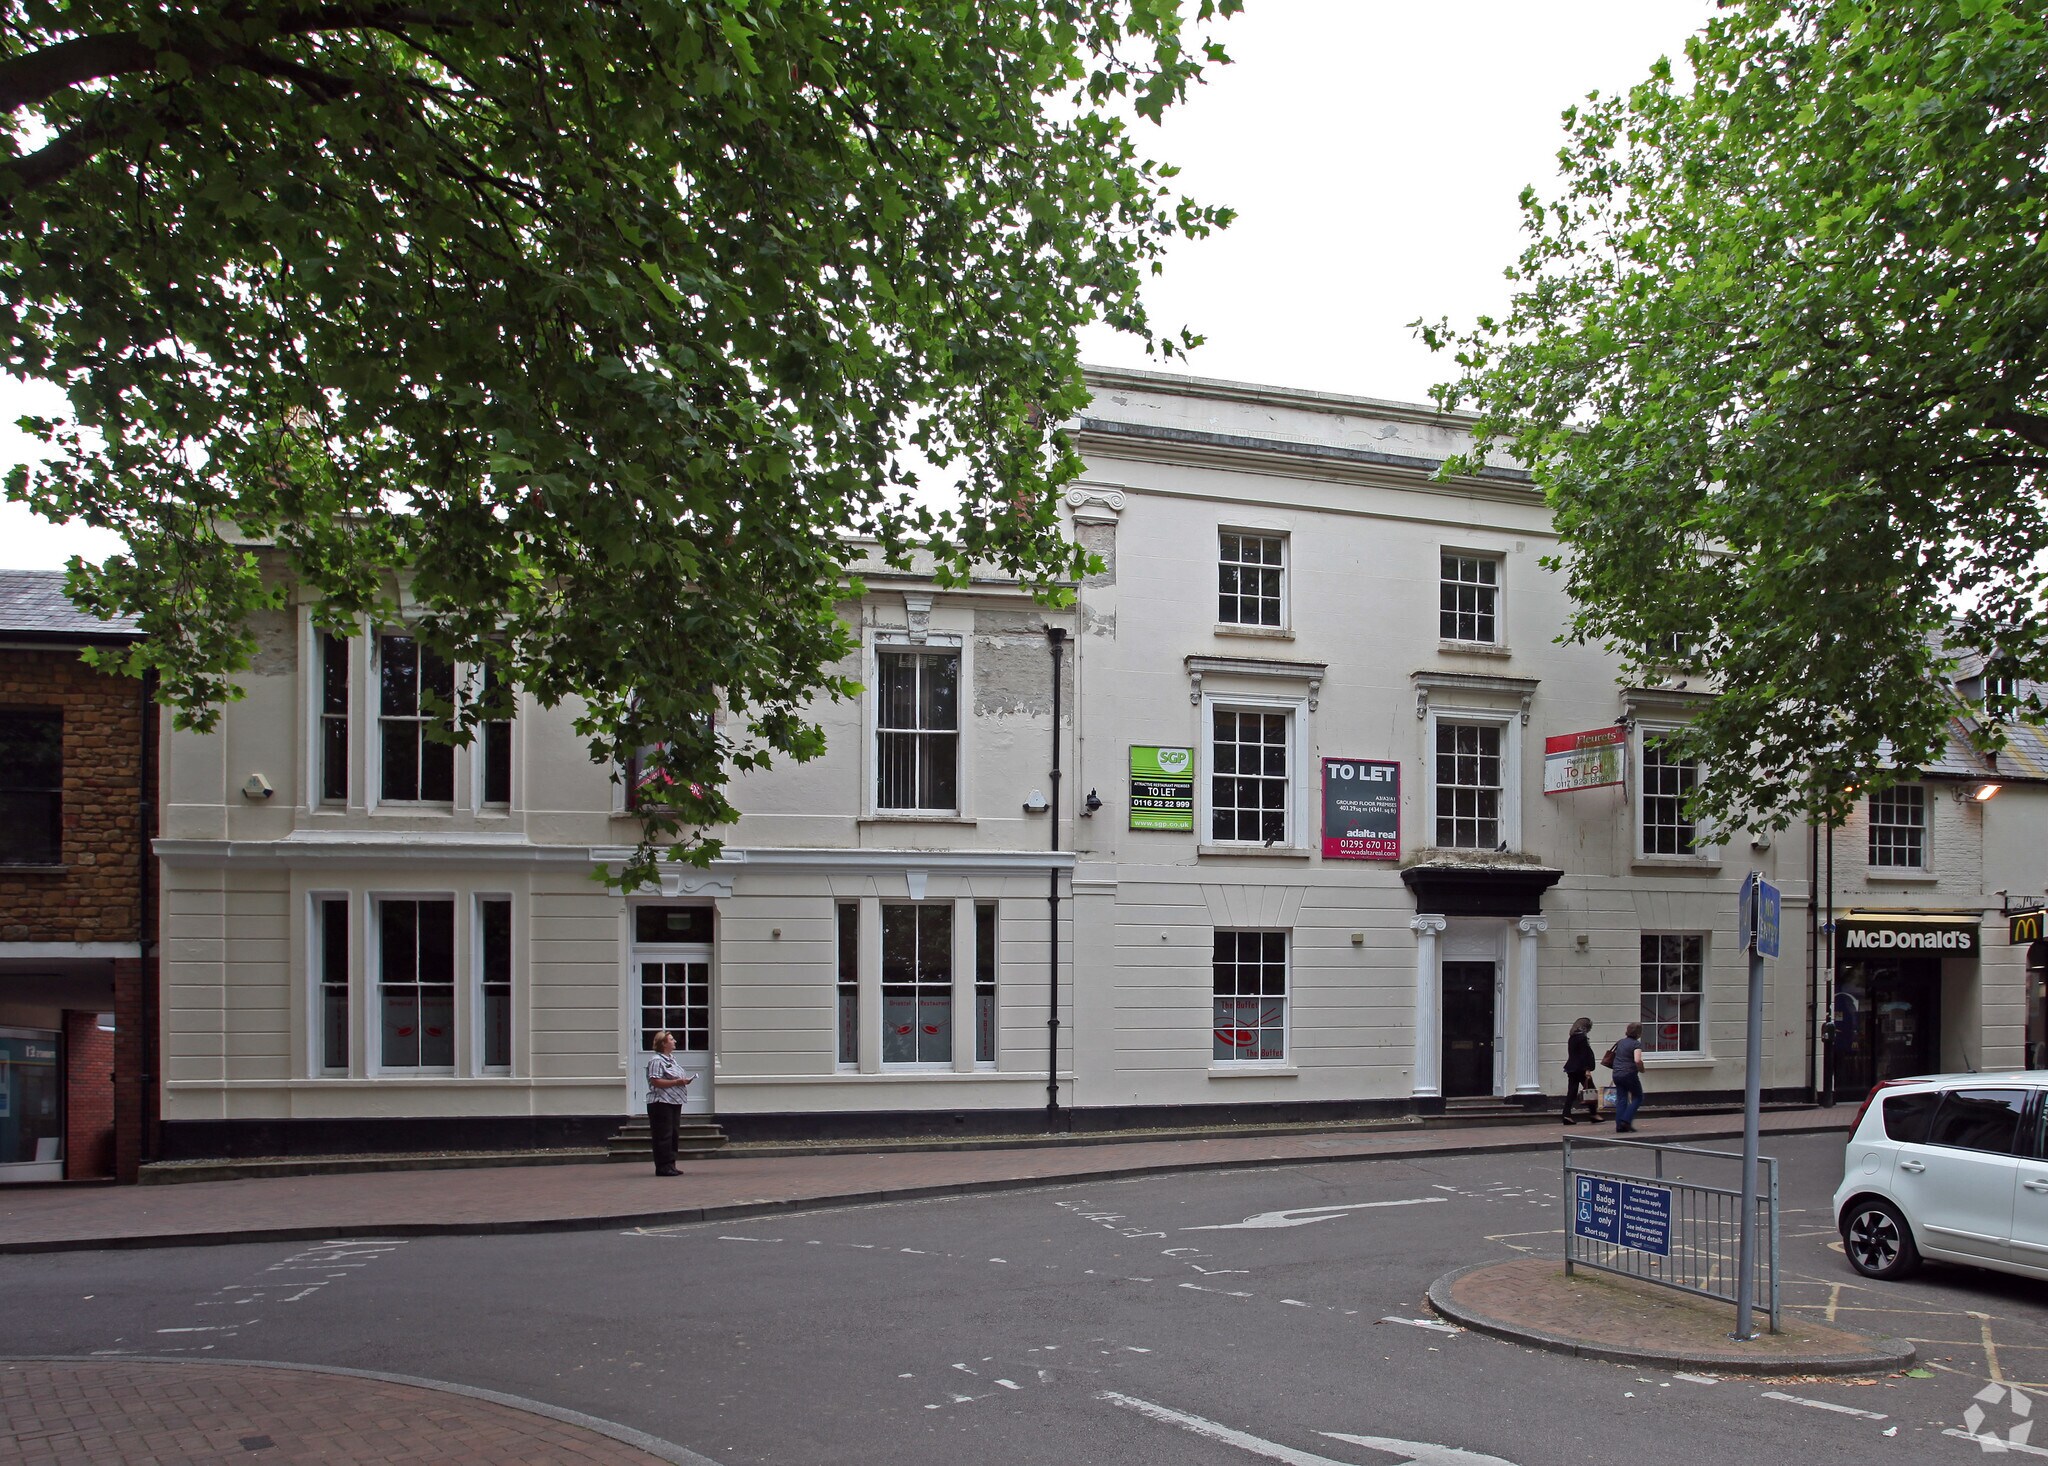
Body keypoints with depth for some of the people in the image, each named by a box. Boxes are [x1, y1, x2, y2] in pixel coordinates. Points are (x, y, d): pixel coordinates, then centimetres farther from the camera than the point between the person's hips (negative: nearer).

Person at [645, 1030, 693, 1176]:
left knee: (673, 1135, 10)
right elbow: (655, 1081, -21)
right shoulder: (656, 1061, -12)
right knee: (663, 1136, -6)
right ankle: (663, 1167, -3)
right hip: (661, 1104, -10)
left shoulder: (671, 1059, 18)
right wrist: (676, 1082, -20)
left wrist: (685, 1080, 9)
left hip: (674, 1103, 10)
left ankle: (670, 1165, 16)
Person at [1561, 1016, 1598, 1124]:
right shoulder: (1582, 1038, -12)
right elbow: (1584, 1055, -17)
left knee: (1571, 1092, 6)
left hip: (1571, 1068, 8)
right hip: (1580, 1069, -8)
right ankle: (1593, 1114, 7)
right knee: (1592, 1090, 4)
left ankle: (1567, 1115, -1)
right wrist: (1587, 1069, -18)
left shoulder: (1572, 1038, 14)